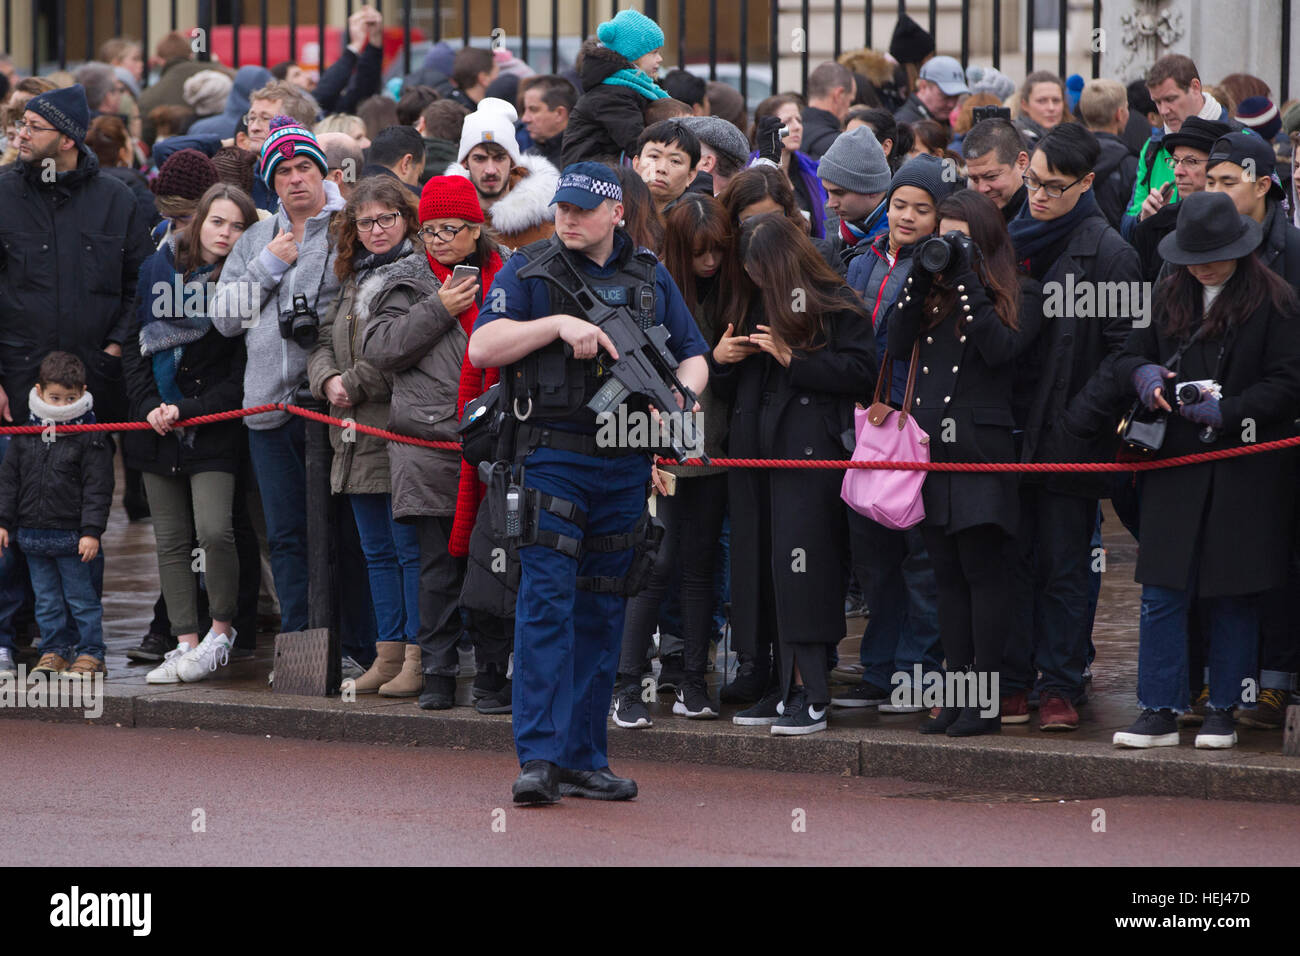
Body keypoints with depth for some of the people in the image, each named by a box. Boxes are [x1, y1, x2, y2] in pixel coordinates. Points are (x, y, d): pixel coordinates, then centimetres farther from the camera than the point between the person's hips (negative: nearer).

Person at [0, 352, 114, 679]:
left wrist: (92, 531, -14)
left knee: (82, 599, 2)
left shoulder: (91, 437, -8)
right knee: (46, 600, 12)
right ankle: (55, 651, 21)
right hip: (33, 534, 5)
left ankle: (90, 654, 9)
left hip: (73, 537, -5)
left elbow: (97, 489, -8)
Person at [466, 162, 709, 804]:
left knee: (603, 614, 8)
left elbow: (693, 357, 17)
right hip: (551, 458, -4)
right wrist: (559, 325, -19)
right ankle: (540, 757, -13)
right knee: (547, 602, -12)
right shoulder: (527, 271, 2)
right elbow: (481, 347, -9)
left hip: (626, 467, 4)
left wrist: (679, 394, -5)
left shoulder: (651, 277, 14)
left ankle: (584, 758, 14)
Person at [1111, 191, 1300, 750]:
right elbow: (1130, 356, 15)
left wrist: (1229, 410, -17)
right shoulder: (1170, 300, 11)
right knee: (1162, 592, -2)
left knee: (1233, 597, 3)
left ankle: (1223, 712, 13)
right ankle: (1159, 711, 2)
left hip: (1244, 469, -4)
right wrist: (1143, 374, -9)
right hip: (1175, 464, 4)